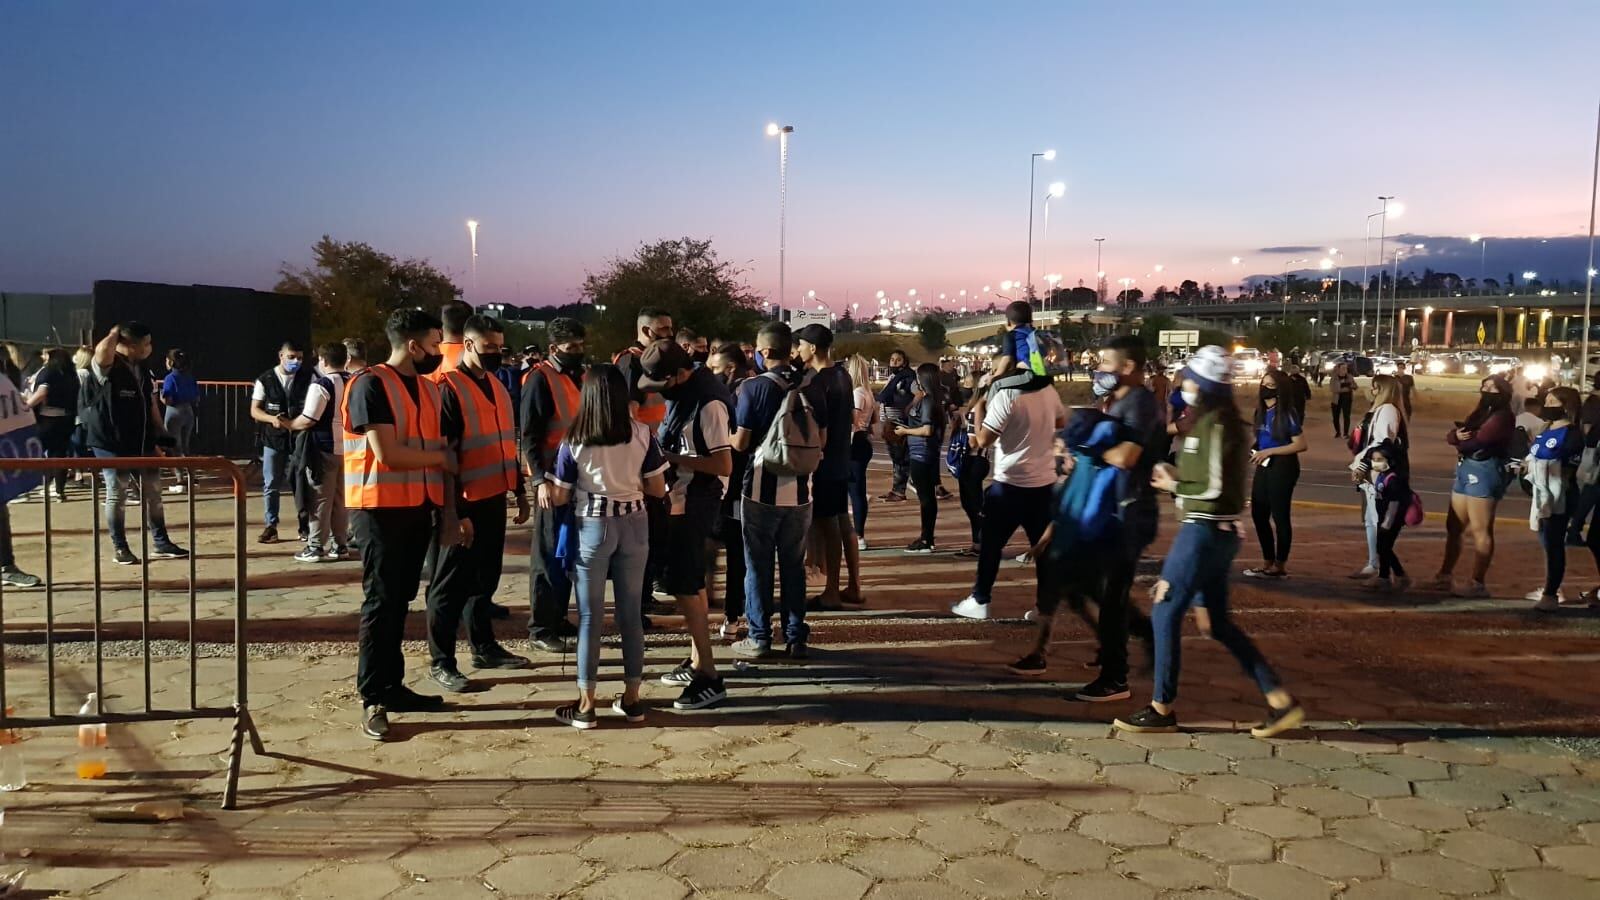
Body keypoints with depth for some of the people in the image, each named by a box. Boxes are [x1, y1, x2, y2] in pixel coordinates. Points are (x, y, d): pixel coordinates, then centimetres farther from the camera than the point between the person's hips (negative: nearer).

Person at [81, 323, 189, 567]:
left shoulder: (142, 369, 10)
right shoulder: (107, 366, -14)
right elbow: (102, 350, -38)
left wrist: (161, 433, 12)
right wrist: (115, 334, -17)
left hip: (141, 442, 7)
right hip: (111, 443, -7)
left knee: (153, 491, 9)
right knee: (116, 495, 3)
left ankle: (160, 543, 19)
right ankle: (119, 548, 13)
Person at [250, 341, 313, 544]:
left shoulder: (308, 378, 2)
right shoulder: (265, 380, 1)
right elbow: (254, 410, 2)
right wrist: (272, 419, -18)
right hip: (273, 440, 0)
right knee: (271, 485, 5)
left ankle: (304, 526, 13)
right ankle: (271, 526, 14)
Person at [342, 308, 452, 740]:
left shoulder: (429, 388, 13)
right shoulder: (370, 385, -11)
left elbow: (443, 454, 14)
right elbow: (387, 454, -19)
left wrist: (450, 509, 8)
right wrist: (441, 458, -6)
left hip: (419, 507, 7)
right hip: (381, 507, -7)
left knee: (400, 600, 12)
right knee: (381, 602, -4)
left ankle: (392, 685, 21)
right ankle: (372, 699, 2)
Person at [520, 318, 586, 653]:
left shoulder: (580, 375, 11)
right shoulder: (541, 378, -12)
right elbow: (530, 434, -16)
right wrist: (540, 479, -24)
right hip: (552, 477, -7)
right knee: (549, 552, -1)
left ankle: (558, 616, 24)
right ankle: (540, 627, 7)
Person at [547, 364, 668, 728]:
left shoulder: (574, 441, -8)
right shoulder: (642, 434, -4)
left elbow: (559, 497, -3)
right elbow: (658, 489, 1)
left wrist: (543, 479, 18)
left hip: (592, 527, -2)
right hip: (634, 526, 2)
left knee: (591, 615, 5)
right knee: (631, 611, 12)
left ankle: (585, 706, 10)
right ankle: (631, 699, 20)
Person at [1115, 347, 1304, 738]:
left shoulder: (1213, 424, -16)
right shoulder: (1228, 422, 14)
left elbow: (1214, 488, -20)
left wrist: (1174, 486, -7)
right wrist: (1177, 479, 5)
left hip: (1204, 532, -10)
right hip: (1219, 531, 10)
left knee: (1166, 614, -1)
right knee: (1218, 623, 14)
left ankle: (1162, 709, 8)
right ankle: (1281, 701, 14)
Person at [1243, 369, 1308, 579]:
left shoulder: (1287, 413, -14)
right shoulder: (1262, 411, 8)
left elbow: (1300, 445, -18)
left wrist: (1269, 452, -20)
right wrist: (1253, 451, 4)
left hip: (1282, 467, -8)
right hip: (1264, 467, 8)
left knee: (1279, 515, 0)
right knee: (1259, 514, 13)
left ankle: (1279, 566, 9)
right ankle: (1267, 562, 25)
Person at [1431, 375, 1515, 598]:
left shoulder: (1502, 416, -9)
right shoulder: (1480, 412, 21)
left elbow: (1476, 440, -19)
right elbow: (1451, 435, 13)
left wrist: (1460, 443, 3)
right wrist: (1457, 435, -12)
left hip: (1484, 471, -10)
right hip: (1465, 469, 10)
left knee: (1480, 530, -8)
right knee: (1453, 527, 14)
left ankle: (1478, 584, -5)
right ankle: (1445, 576, 23)